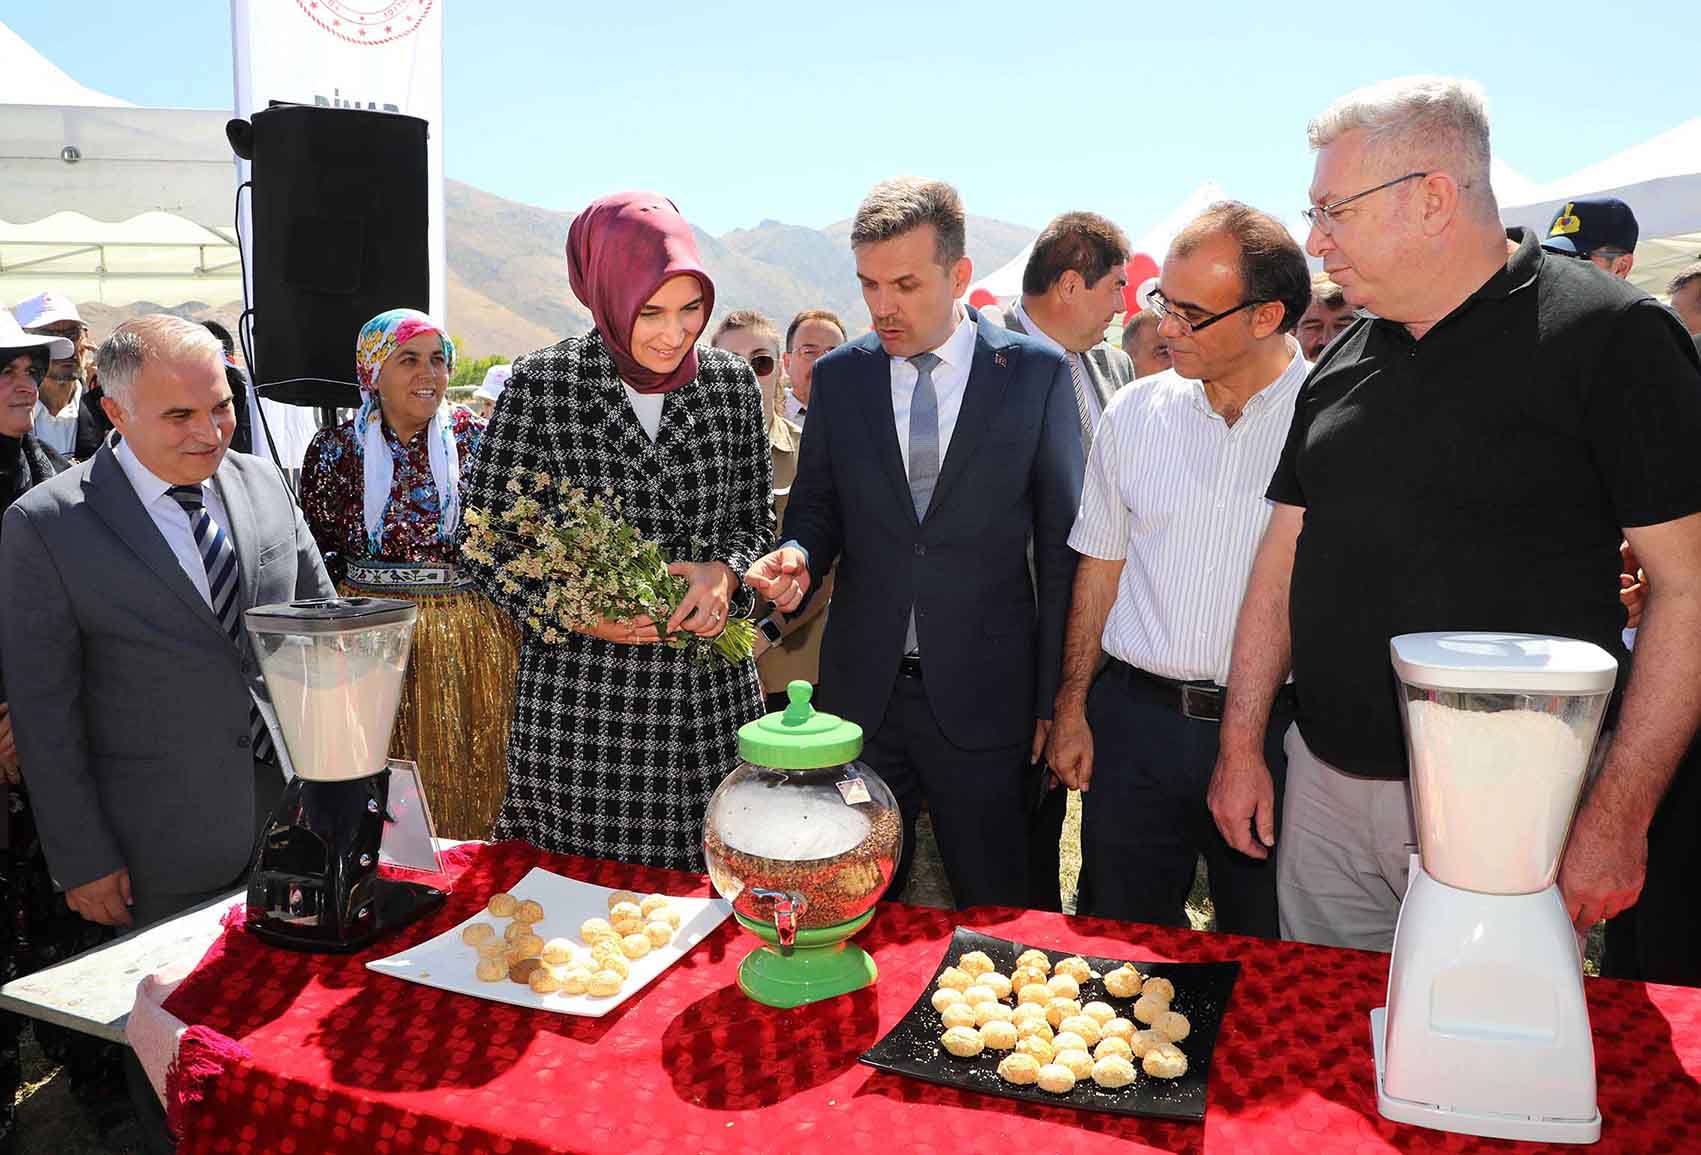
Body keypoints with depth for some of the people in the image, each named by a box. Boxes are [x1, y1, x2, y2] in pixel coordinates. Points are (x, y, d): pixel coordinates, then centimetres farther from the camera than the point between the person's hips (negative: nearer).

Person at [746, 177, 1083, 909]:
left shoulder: (1036, 373, -4)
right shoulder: (838, 375, 3)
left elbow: (1061, 541, -1)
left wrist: (1054, 695, -3)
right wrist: (800, 558, -13)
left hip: (985, 691, -2)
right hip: (862, 687, 2)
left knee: (996, 912, 10)